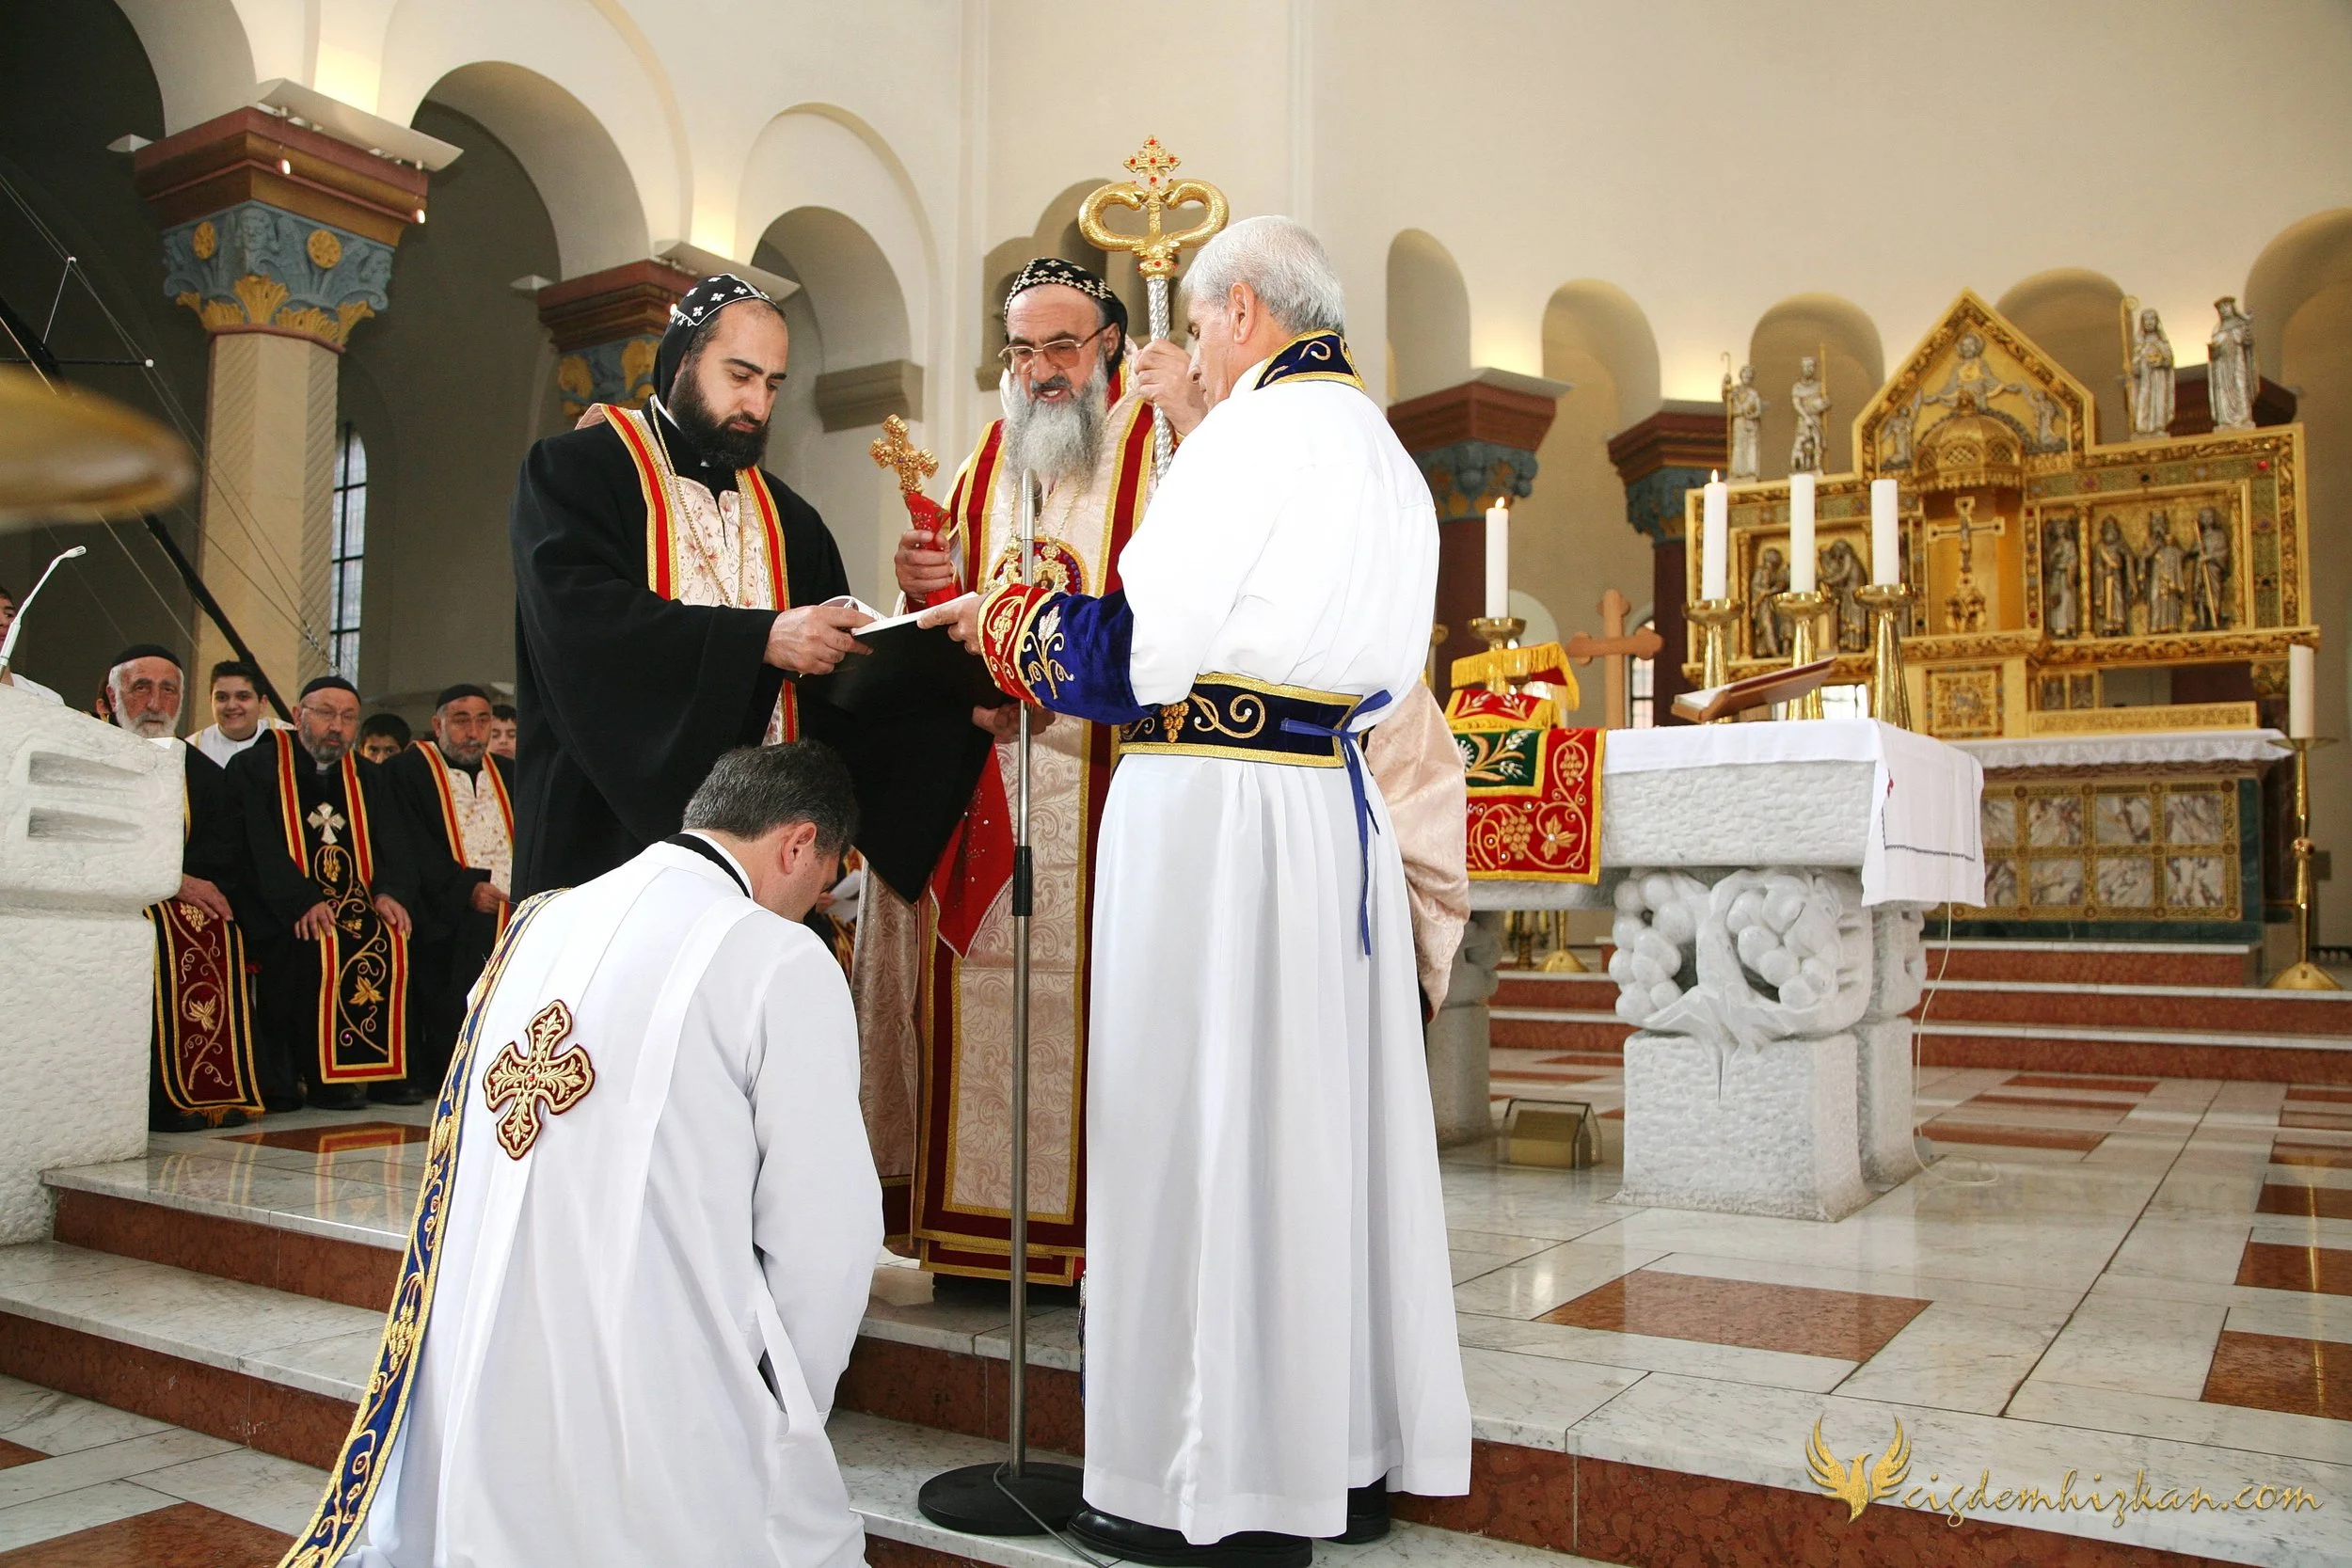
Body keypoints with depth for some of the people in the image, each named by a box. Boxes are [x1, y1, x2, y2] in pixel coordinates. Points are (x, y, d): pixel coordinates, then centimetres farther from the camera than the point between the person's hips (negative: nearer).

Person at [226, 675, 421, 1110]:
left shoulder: (368, 779, 21)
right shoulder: (254, 767, 6)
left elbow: (394, 846, 9)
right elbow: (257, 846, -9)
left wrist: (390, 892, -12)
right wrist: (302, 901, -23)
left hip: (359, 904, 4)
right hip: (285, 914, -4)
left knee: (393, 941, -24)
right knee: (322, 947, -31)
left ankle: (388, 1071, -17)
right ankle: (323, 1075, -21)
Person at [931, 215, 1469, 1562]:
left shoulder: (1261, 430, -8)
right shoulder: (1385, 453, 19)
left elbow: (1142, 648, -13)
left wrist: (1010, 622, 5)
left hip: (1217, 810, -9)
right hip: (1336, 804, 9)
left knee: (1208, 1117, -2)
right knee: (1328, 1113, 12)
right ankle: (1355, 1452, 23)